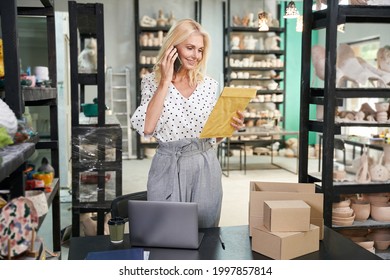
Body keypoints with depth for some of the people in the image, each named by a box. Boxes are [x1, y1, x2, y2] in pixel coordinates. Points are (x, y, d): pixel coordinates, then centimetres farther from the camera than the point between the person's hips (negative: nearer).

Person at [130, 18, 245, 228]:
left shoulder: (210, 85, 6)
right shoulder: (152, 81, -1)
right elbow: (146, 128, -16)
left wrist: (231, 126, -10)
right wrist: (165, 82, -14)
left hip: (205, 168, 3)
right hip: (168, 168, -2)